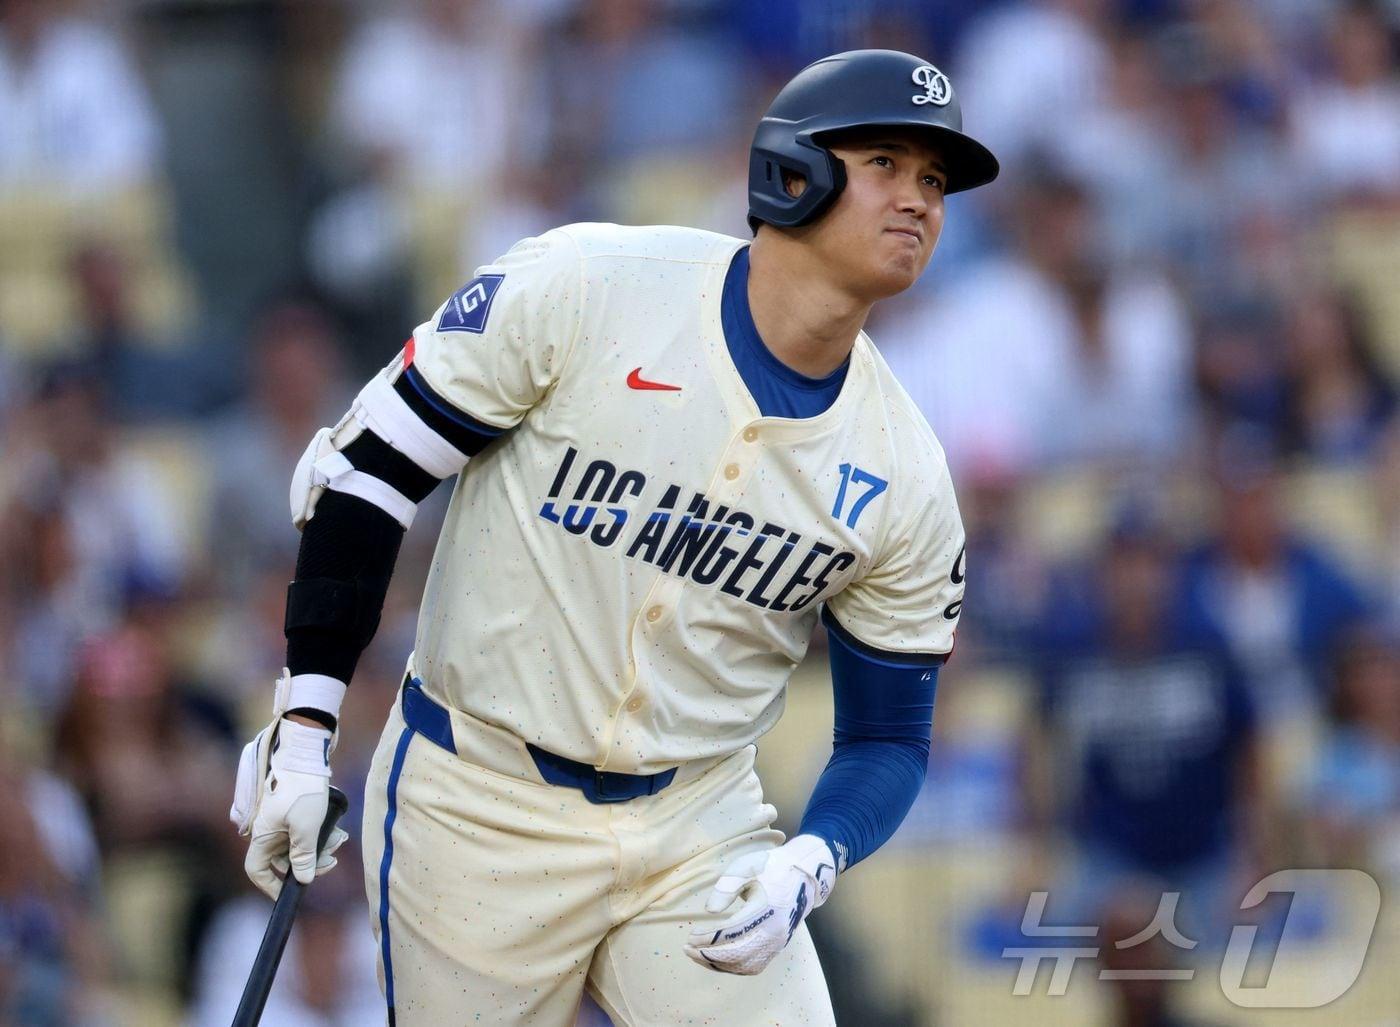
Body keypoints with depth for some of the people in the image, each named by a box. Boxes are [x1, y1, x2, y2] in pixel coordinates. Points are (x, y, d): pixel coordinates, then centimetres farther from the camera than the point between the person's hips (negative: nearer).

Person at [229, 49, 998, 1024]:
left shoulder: (905, 480, -4)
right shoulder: (581, 288, -13)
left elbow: (888, 737, 5)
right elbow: (367, 468, -7)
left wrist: (809, 864, -16)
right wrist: (304, 724, -11)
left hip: (700, 832, 3)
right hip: (478, 816, -2)